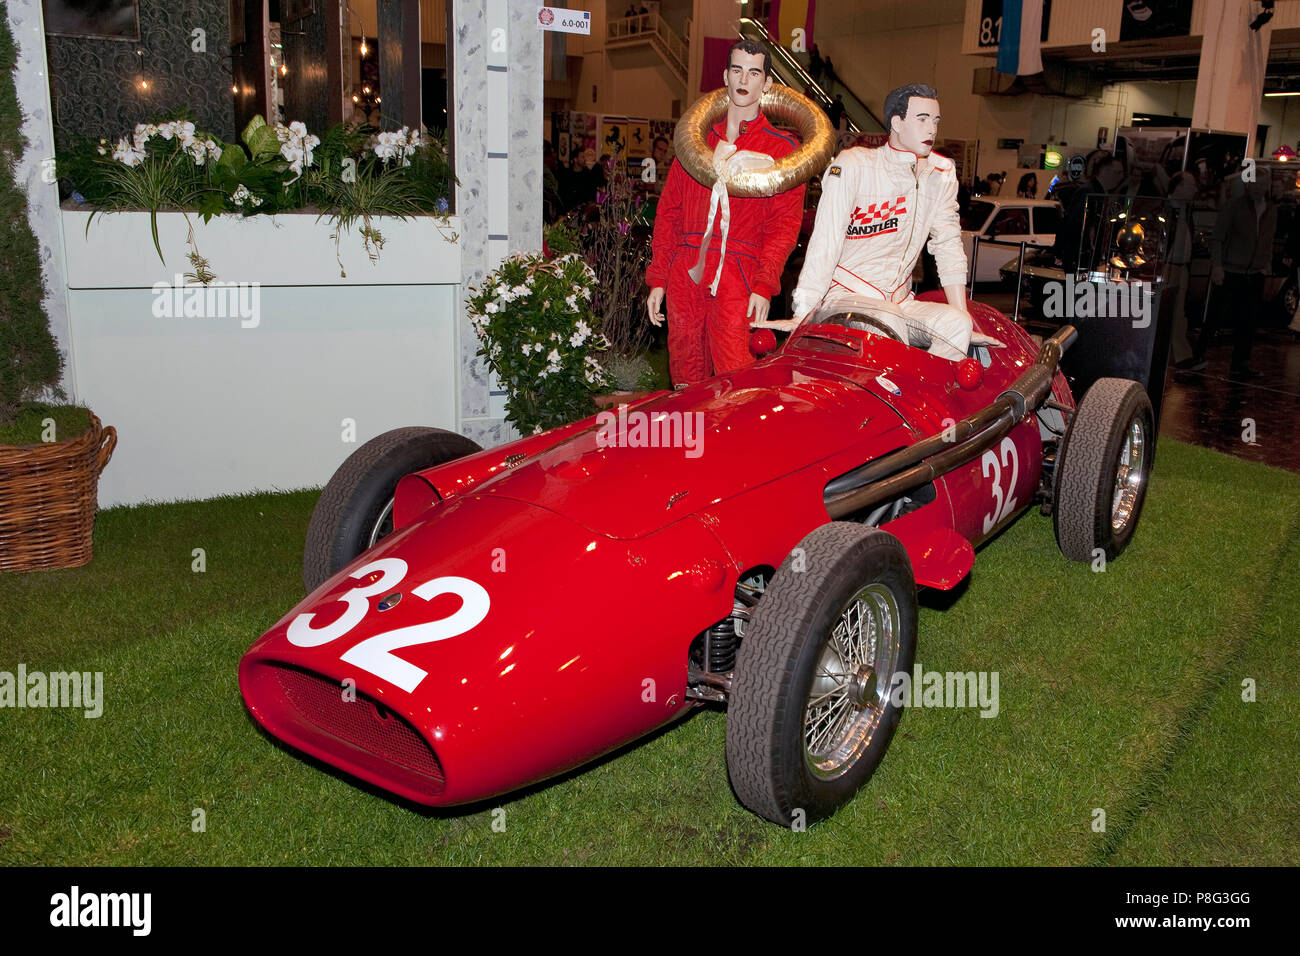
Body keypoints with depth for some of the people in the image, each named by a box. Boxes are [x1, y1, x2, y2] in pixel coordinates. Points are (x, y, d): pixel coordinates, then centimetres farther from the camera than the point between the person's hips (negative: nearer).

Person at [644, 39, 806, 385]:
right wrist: (658, 278, 9)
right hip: (685, 272, 4)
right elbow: (668, 212, 17)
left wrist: (764, 286, -12)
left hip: (736, 274, -3)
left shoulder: (783, 148, 9)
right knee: (685, 376, 5)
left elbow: (784, 225, 0)